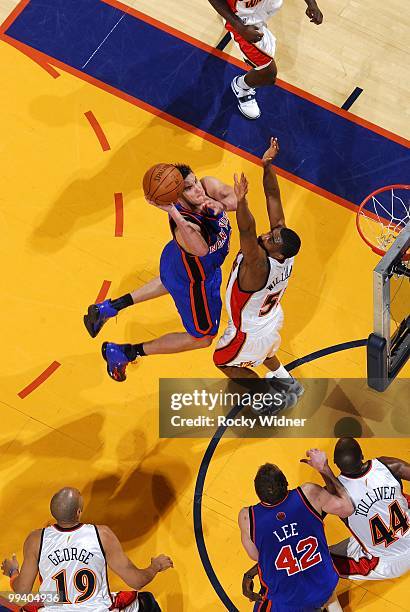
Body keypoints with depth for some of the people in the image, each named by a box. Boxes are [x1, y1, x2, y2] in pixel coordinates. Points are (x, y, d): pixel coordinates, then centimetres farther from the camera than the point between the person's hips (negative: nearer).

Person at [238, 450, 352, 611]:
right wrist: (324, 468, -2)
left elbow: (256, 556, -5)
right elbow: (347, 508, -7)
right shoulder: (308, 493, -24)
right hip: (324, 591, 2)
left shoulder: (247, 517, -23)